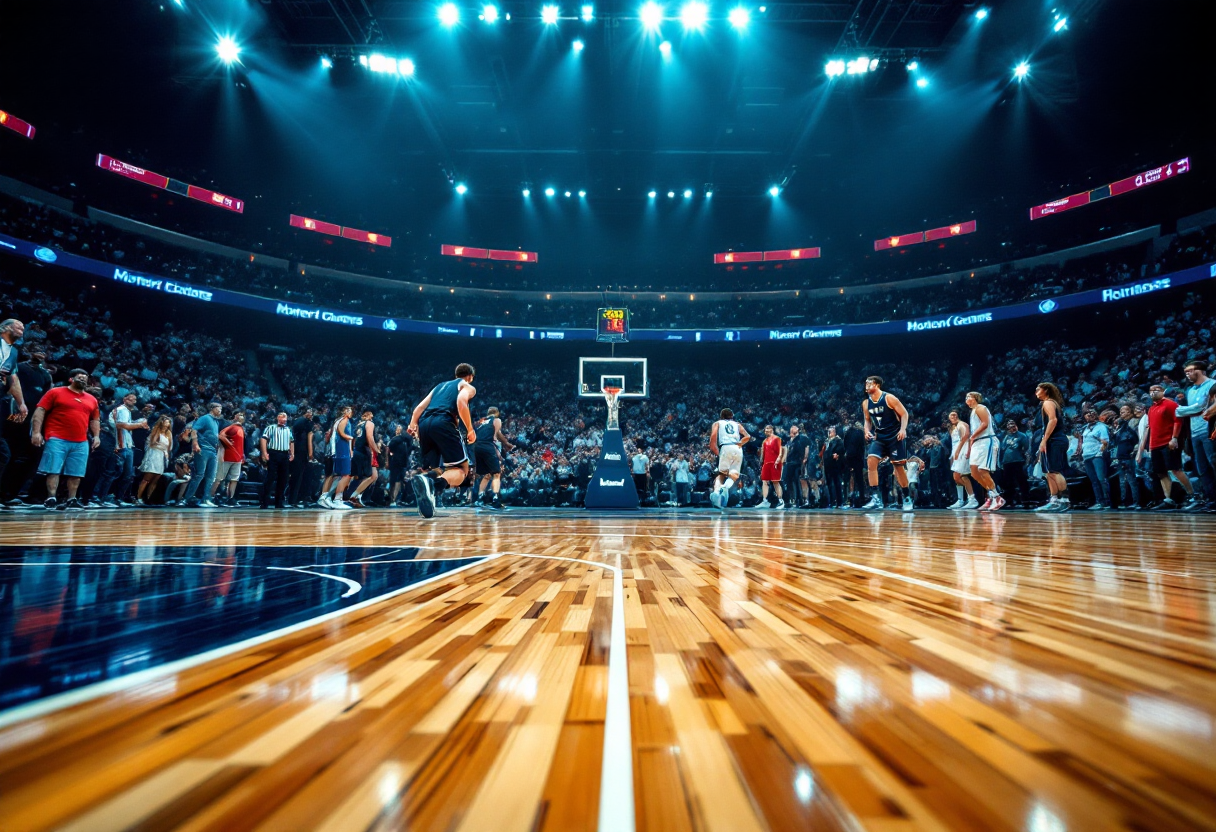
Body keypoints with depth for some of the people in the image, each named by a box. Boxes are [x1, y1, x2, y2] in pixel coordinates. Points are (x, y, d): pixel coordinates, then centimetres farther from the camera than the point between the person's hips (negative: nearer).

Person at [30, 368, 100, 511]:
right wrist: (36, 432, -10)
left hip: (81, 443, 4)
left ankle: (71, 500, 8)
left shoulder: (91, 399, 17)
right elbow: (40, 411, -1)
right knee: (53, 470, -5)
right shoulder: (55, 392, 3)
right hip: (57, 439, -4)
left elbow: (95, 420, 22)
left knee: (76, 473, 3)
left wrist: (96, 436, 9)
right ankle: (51, 499, -2)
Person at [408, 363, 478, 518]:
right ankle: (435, 486, -34)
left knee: (434, 469, 19)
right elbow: (461, 402, -7)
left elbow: (419, 407, 23)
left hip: (424, 424, 6)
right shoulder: (468, 387, 16)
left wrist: (413, 425, 15)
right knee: (461, 469, -2)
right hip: (443, 423, -6)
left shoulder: (440, 385, 35)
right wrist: (470, 430, -3)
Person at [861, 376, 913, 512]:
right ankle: (875, 498, -16)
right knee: (871, 461, -16)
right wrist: (867, 431, -5)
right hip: (879, 437, 4)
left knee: (899, 466, 2)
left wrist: (903, 429, -22)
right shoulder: (866, 403, 1)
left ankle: (907, 498, 18)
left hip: (895, 436, -4)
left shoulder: (889, 398, -13)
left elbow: (904, 413, -9)